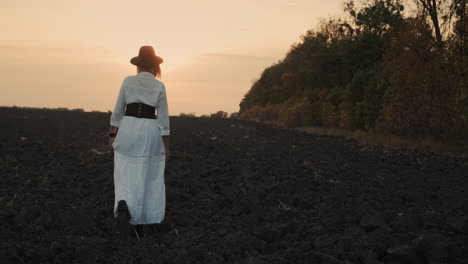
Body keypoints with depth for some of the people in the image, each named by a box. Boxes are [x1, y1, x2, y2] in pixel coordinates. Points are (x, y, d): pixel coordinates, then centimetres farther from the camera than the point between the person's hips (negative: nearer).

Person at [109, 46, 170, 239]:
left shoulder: (128, 81, 2)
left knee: (125, 175, 3)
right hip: (150, 132, 0)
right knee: (149, 176, 16)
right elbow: (163, 118, -3)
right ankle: (141, 217, 23)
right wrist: (166, 147, 2)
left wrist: (113, 134, 13)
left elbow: (118, 110, 4)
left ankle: (123, 208, -24)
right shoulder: (159, 86, -2)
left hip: (127, 129, 1)